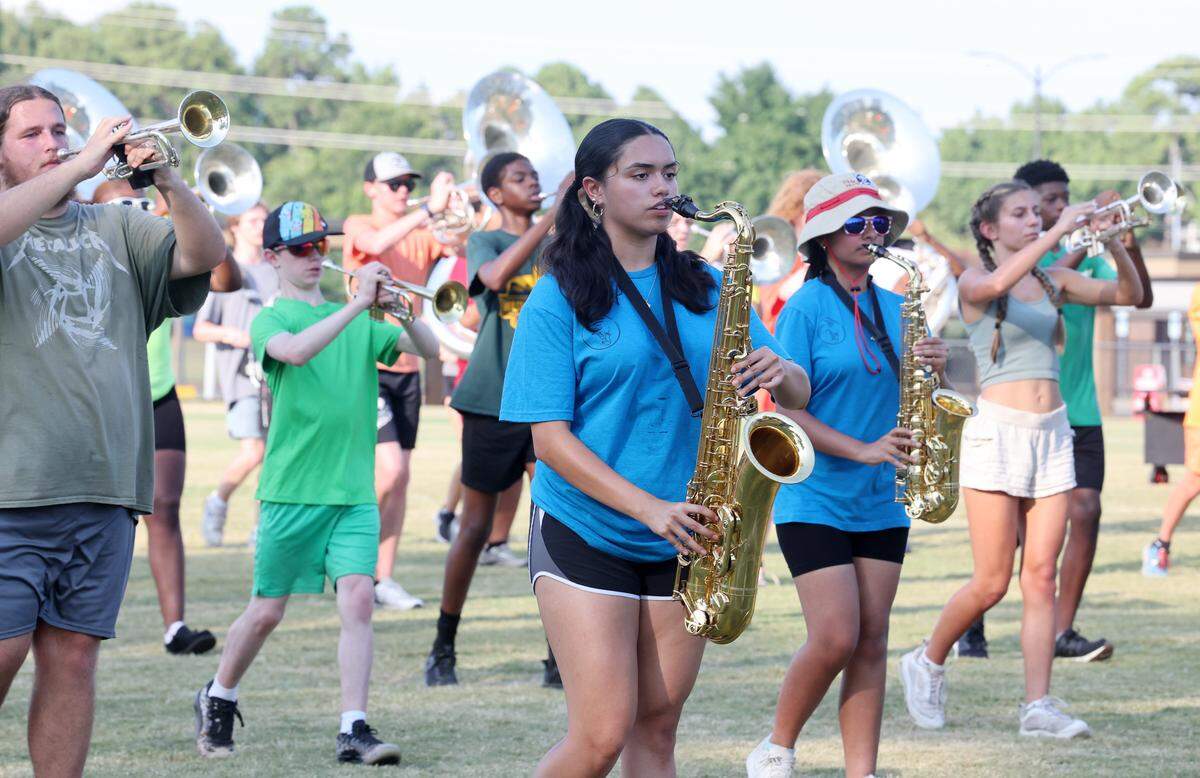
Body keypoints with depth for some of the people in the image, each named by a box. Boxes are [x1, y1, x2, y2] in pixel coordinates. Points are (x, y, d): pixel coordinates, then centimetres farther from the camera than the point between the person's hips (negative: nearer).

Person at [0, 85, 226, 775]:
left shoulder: (116, 230, 18)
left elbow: (205, 255, 4)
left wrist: (167, 180, -13)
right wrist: (83, 165, -18)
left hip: (105, 486, 4)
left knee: (73, 655, 4)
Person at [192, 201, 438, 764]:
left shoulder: (358, 322, 12)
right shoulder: (270, 320, -1)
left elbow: (428, 350, 2)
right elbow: (295, 351, -24)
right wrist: (357, 305, -29)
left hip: (354, 491, 3)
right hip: (292, 490, -3)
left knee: (358, 601, -11)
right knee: (267, 612, 6)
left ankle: (353, 730, -11)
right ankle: (217, 700, 30)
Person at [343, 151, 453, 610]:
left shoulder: (421, 236, 11)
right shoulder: (358, 227, -3)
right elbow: (376, 244, -26)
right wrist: (429, 210, -35)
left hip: (406, 367, 6)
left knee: (401, 476, 5)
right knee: (389, 468, -15)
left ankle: (383, 578, 11)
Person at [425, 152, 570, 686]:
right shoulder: (485, 243, 1)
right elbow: (497, 275, -22)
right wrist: (553, 214, -28)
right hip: (493, 401, -2)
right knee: (476, 528, 4)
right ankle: (443, 649, 17)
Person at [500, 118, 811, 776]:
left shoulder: (704, 288, 8)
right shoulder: (560, 298, -5)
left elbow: (800, 395, 8)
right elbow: (549, 438, -10)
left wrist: (779, 372, -17)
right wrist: (649, 508, -21)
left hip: (681, 541, 4)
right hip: (585, 532, -4)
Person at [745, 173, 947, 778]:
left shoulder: (894, 309, 10)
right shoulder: (805, 309, -7)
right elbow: (786, 410, -12)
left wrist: (934, 367, -8)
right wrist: (861, 450, -21)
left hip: (882, 502, 6)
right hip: (815, 499, -5)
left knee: (871, 643, 3)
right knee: (835, 638, -12)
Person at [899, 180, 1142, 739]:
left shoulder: (1052, 282, 13)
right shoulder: (974, 283, -2)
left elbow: (1129, 295, 8)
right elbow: (998, 284, -26)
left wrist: (1114, 243, -8)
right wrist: (1058, 233, -25)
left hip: (1052, 434, 5)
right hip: (997, 431, -5)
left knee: (1041, 576, 0)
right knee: (992, 582, -5)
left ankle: (1038, 705, -1)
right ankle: (928, 663, 19)